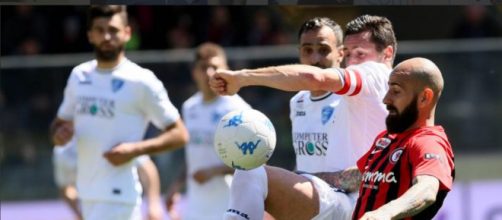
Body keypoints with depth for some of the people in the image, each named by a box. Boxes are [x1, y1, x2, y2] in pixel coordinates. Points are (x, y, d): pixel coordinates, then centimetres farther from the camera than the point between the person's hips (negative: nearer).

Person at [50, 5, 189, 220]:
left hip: (117, 196, -7)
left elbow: (179, 134, -7)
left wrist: (135, 149, -21)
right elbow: (60, 121, 21)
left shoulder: (141, 81, -9)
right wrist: (59, 134, -4)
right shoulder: (79, 76, 9)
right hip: (87, 194, 7)